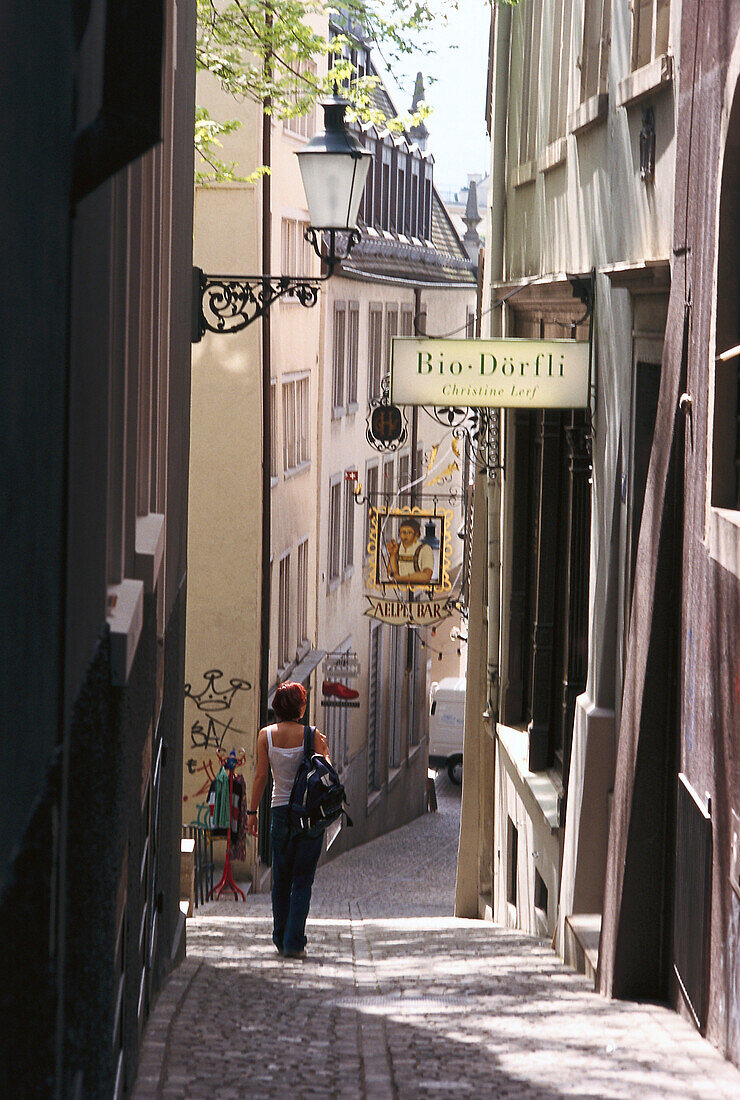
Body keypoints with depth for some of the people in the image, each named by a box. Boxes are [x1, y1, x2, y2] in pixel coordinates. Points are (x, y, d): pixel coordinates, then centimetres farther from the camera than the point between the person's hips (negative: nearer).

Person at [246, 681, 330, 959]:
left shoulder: (266, 735, -2)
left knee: (281, 879, 14)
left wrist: (252, 811, 3)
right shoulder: (312, 736, -6)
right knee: (302, 879, 2)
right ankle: (294, 942, -5)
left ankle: (281, 939, 19)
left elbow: (261, 775, -3)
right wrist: (324, 749, 12)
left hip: (281, 811, 2)